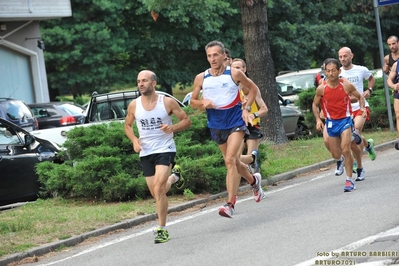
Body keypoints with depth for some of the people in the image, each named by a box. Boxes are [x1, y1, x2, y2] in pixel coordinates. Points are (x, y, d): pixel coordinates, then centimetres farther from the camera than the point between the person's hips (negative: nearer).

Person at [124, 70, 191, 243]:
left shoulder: (168, 102, -8)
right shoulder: (134, 105, 0)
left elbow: (186, 121, 0)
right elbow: (127, 126, 15)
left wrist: (173, 128, -20)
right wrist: (134, 140, -5)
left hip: (165, 149, -4)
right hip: (145, 153, 4)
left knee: (158, 189, -20)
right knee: (156, 193, 11)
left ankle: (162, 230, -11)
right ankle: (174, 176, 45)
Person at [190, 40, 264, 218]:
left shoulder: (234, 74, -7)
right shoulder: (201, 78, -1)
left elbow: (253, 88, 7)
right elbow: (192, 102, 9)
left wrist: (246, 108, -4)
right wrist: (203, 103, -13)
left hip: (236, 122, -4)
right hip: (216, 125, 4)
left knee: (230, 160, -19)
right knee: (233, 161, 18)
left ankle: (230, 204, -22)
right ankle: (254, 180, 48)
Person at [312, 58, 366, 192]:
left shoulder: (347, 85, -12)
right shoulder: (321, 89, -9)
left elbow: (360, 97, 4)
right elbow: (315, 104, 6)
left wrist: (362, 107, -15)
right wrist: (318, 119, -8)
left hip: (345, 120, -2)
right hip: (331, 122, 2)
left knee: (345, 151, -18)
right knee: (336, 155, 10)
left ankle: (349, 180, -9)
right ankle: (341, 162, 49)